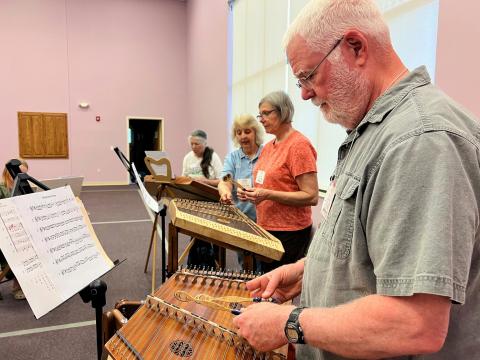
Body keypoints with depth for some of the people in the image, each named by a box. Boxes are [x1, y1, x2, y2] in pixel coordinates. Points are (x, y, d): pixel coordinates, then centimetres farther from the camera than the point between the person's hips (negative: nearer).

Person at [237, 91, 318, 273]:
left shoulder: (299, 145, -14)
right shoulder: (268, 146, 10)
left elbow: (311, 196, -18)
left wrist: (268, 194, -23)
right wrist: (252, 193, 2)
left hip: (289, 232, -8)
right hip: (266, 229, 8)